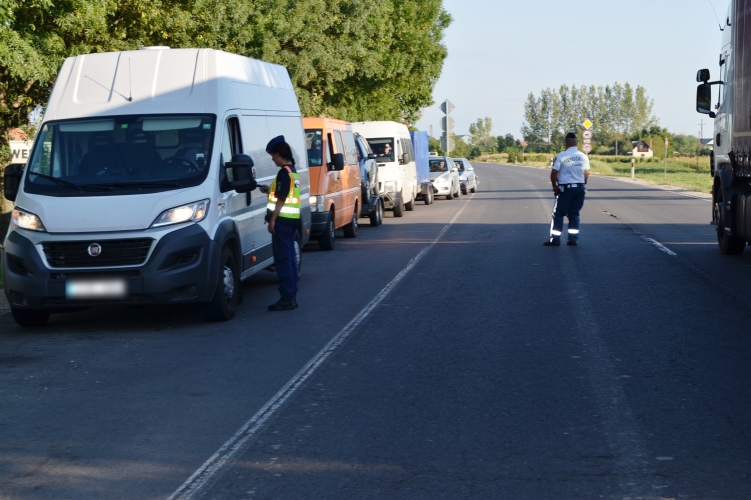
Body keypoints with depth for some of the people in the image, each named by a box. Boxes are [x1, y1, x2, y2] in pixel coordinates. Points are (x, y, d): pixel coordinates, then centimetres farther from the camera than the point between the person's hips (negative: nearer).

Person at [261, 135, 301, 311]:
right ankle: (292, 297, 15)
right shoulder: (293, 172, 15)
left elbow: (281, 199, -18)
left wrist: (272, 220, -17)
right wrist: (270, 191, 29)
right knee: (290, 259, 12)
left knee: (283, 260, -8)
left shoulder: (284, 172, -15)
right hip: (292, 219, 10)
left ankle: (287, 298, -9)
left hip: (282, 220, -10)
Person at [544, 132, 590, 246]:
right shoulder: (583, 156, 3)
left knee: (558, 214, 3)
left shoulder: (561, 156, -11)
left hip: (565, 188, -4)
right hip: (580, 188, 4)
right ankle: (574, 239, 10)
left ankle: (555, 239, 1)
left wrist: (554, 185, 5)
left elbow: (554, 173, -10)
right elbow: (587, 174, 9)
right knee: (574, 214, 13)